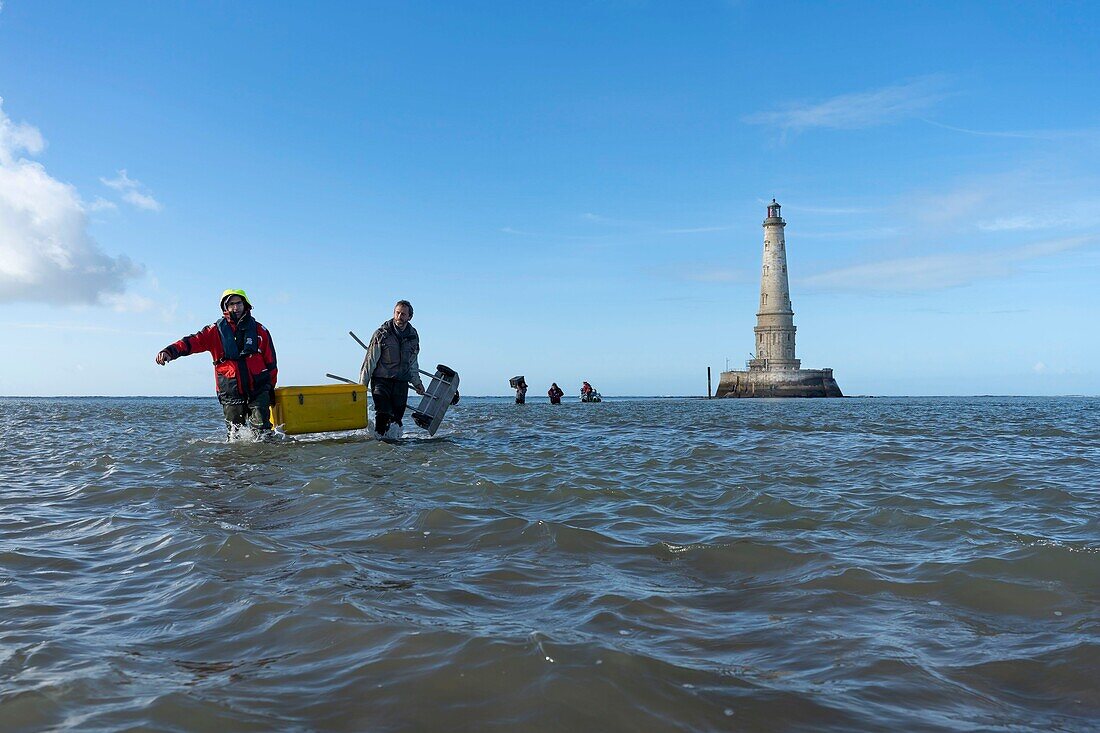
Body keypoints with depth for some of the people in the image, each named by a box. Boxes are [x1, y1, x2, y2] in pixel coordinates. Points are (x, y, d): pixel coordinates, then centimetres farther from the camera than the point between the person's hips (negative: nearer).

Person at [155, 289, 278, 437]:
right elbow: (194, 341, -9)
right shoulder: (216, 331, 6)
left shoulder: (259, 330, 8)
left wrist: (271, 388, 10)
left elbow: (271, 361, 12)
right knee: (235, 436, 5)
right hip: (231, 394, 1)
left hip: (258, 390, 0)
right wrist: (170, 351, -26)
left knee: (262, 430, -10)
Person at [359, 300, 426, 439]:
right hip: (381, 381, -3)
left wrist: (417, 382, 25)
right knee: (383, 415, -17)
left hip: (401, 383, 4)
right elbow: (370, 360, -3)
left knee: (396, 419, 0)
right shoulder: (382, 333, -5)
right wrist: (362, 384, -4)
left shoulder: (413, 336, 8)